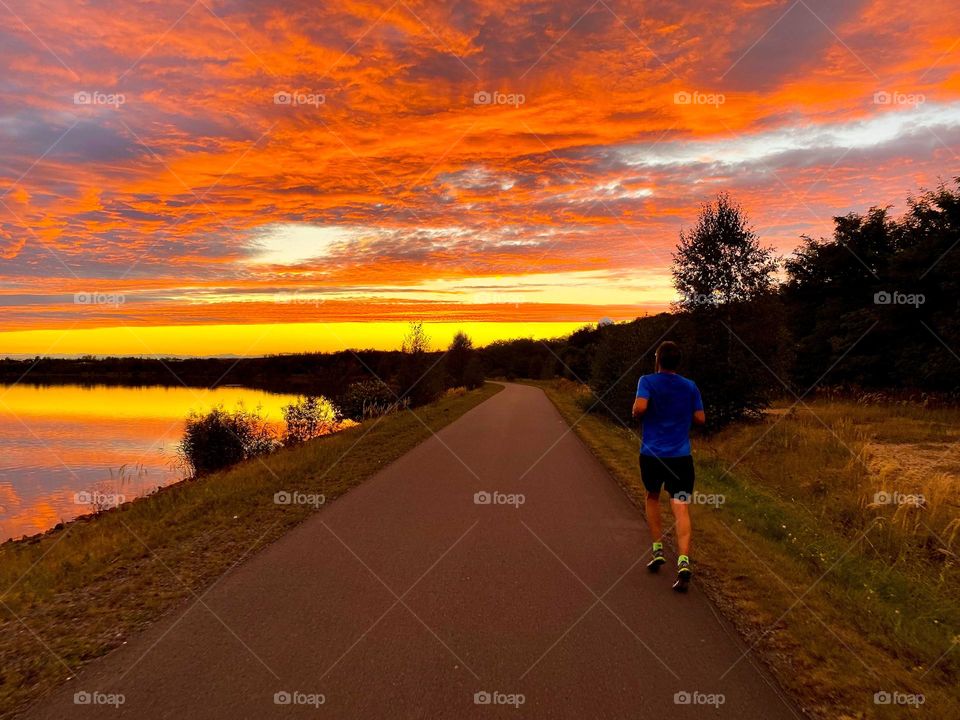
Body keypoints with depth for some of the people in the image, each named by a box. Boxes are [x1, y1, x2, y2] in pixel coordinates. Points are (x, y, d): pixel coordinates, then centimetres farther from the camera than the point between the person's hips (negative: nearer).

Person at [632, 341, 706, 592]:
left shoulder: (647, 381, -4)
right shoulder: (690, 387, 6)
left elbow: (639, 407, -20)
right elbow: (700, 418, 8)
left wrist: (636, 413, 2)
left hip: (652, 454, -1)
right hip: (681, 456, 1)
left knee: (652, 497, 23)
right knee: (681, 508, -3)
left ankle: (658, 550, 21)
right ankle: (683, 561, -18)